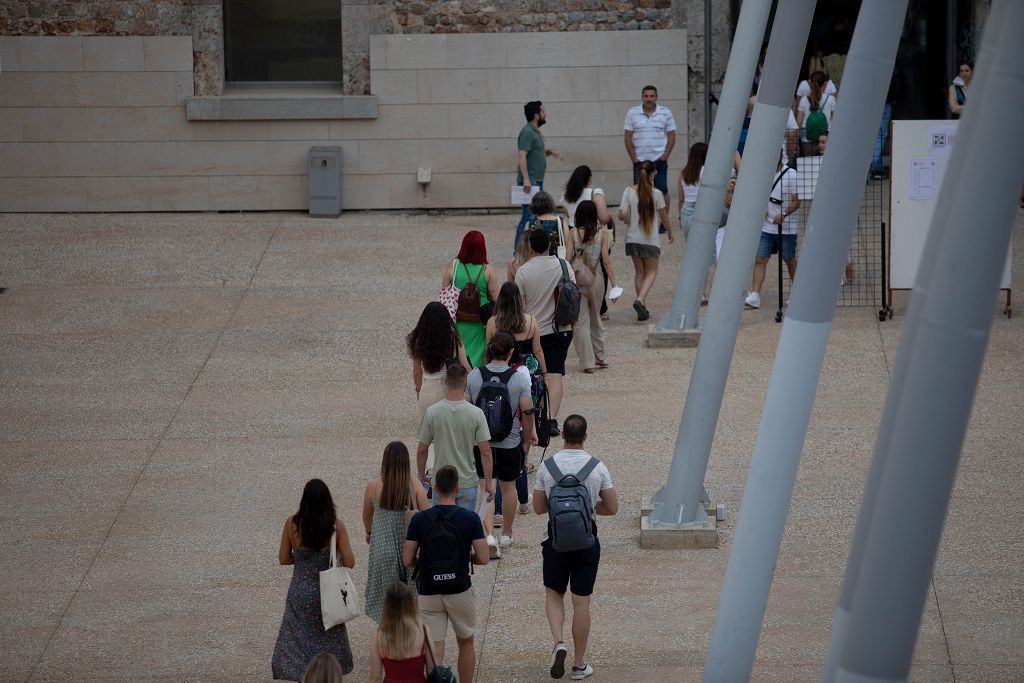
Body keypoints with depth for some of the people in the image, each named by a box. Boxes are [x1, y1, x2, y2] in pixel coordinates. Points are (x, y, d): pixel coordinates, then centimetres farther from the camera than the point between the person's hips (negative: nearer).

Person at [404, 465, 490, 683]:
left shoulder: (419, 519, -6)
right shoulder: (470, 518, -9)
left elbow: (407, 560, -4)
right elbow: (483, 559, -9)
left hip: (429, 593, 0)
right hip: (460, 591, 0)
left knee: (434, 651, 1)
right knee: (466, 643, 21)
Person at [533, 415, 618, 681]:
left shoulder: (547, 467, -7)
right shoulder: (597, 467, -9)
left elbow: (538, 507, 2)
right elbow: (612, 508, -2)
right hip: (586, 541, 0)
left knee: (553, 594, 19)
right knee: (581, 602, 8)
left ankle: (558, 643, -5)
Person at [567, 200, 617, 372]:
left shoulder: (573, 233, -6)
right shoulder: (602, 234, -4)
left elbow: (568, 258, -8)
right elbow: (606, 261, -6)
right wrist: (614, 284, -2)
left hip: (575, 281, -2)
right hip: (594, 280, 2)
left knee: (580, 322, 4)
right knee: (596, 319, 21)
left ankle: (588, 362, 1)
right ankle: (599, 356, 29)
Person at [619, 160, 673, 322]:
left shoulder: (629, 191, -5)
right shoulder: (656, 193, -9)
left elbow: (622, 215, -10)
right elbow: (664, 217, -2)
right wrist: (670, 234, 14)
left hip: (633, 238, 3)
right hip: (650, 239, -3)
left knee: (639, 271, 16)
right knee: (651, 272, 8)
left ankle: (643, 308, 16)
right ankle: (640, 299, -17)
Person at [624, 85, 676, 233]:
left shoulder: (665, 113, 3)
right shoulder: (633, 113, 4)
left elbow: (671, 136, 4)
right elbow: (628, 137, 4)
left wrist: (665, 155, -7)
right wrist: (633, 158, -3)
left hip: (659, 160, -1)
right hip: (639, 160, 1)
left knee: (662, 191, -2)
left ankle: (664, 222, 5)